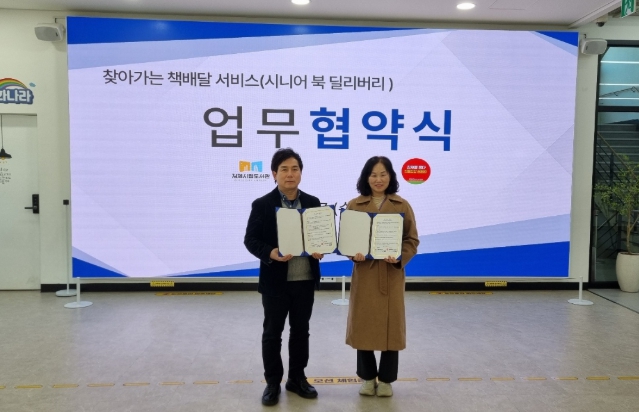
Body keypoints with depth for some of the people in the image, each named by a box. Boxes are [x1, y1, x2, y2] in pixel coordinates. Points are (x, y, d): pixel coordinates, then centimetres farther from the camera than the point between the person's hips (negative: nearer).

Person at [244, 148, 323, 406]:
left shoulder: (313, 203, 5)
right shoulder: (262, 205, -6)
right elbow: (251, 240, -6)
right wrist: (271, 253, -24)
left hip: (306, 280, 3)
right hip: (275, 281, -3)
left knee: (301, 331, 15)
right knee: (272, 333, 8)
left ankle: (297, 378, 32)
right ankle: (273, 383, 24)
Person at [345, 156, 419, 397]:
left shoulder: (402, 206, 1)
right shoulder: (354, 206, 1)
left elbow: (412, 240, 1)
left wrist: (400, 257, -17)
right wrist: (354, 255, -17)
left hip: (392, 275, 0)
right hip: (364, 273, 0)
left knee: (391, 325, 7)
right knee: (364, 325, 7)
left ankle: (386, 379, 24)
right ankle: (367, 377, 26)